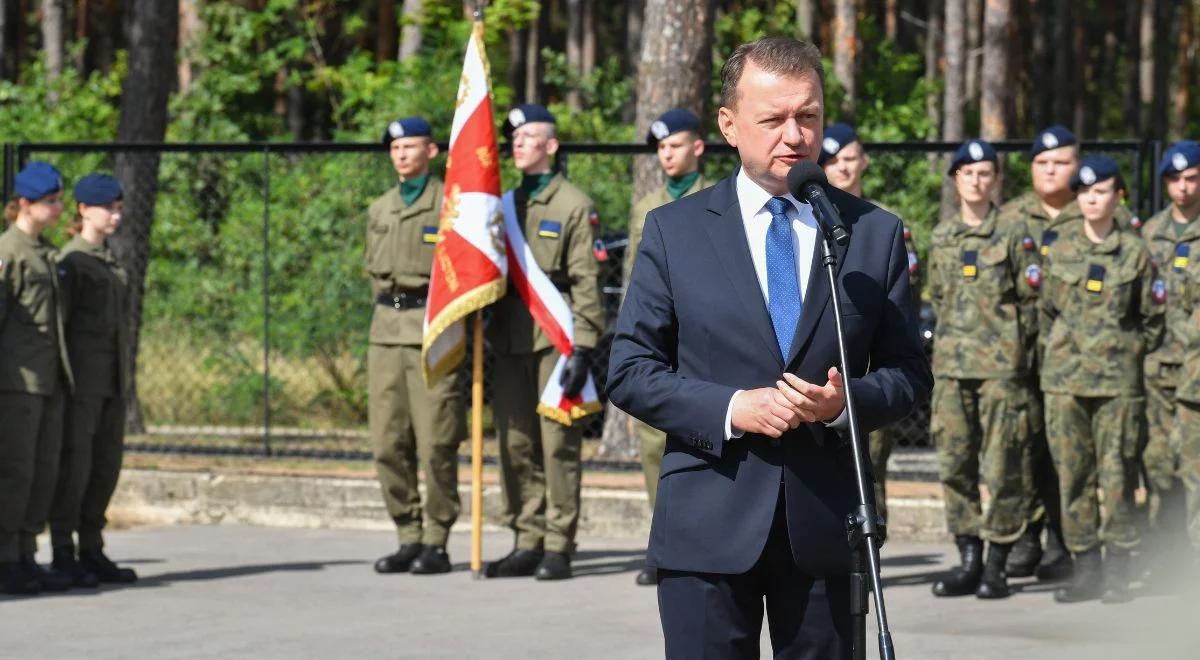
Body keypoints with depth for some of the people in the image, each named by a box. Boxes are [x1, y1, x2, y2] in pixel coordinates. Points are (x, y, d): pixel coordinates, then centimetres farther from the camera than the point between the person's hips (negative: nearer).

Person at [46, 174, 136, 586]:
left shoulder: (110, 263, 17)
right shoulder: (69, 261, -7)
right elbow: (55, 323, -11)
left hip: (112, 381, 8)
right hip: (81, 380, -8)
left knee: (107, 465, 8)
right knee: (73, 464, -7)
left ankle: (92, 552, 14)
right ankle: (62, 556, -3)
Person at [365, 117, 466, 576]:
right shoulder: (379, 210, 17)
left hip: (433, 330, -6)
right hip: (386, 330, 6)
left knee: (436, 444, -6)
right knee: (388, 444, 3)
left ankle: (436, 543, 0)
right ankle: (408, 538, 11)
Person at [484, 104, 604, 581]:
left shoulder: (574, 205, 0)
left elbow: (586, 282, -6)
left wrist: (583, 348, -14)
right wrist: (480, 338, 11)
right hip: (510, 340, 6)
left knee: (558, 443, -5)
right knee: (516, 444, 6)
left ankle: (558, 548, -2)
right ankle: (527, 543, 12)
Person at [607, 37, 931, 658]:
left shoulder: (875, 233, 8)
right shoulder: (674, 230, 4)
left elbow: (909, 373, 11)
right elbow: (629, 371, 2)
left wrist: (845, 401, -11)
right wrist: (730, 409, -13)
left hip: (824, 523, 1)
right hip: (708, 529, -1)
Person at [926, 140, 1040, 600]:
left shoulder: (1014, 234, 1)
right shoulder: (942, 237, 14)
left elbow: (1032, 299, 3)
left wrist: (1013, 348, 0)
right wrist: (948, 344, 14)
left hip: (1001, 366, -4)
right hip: (951, 366, 4)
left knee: (1002, 466, -5)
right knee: (955, 465, 2)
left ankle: (997, 565, 1)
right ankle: (968, 561, 9)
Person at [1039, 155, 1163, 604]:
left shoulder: (1134, 252, 3)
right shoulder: (1061, 249, 9)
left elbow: (1152, 317, 10)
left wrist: (1132, 353, 3)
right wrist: (1055, 351, 9)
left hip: (1119, 380, -2)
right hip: (1064, 379, 2)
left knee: (1118, 474, -4)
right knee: (1073, 474, 1)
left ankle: (1117, 571, 1)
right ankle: (1085, 568, 7)